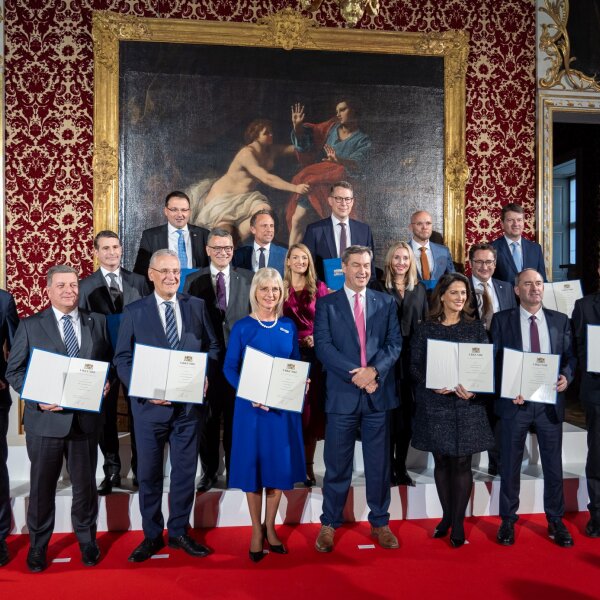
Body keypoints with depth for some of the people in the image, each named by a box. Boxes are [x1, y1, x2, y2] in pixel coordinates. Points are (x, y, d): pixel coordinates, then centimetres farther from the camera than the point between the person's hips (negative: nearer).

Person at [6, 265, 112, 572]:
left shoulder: (97, 322, 6)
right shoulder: (30, 326, 1)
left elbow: (109, 362, 12)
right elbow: (14, 371, 0)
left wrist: (107, 383, -7)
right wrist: (38, 398, -14)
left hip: (86, 417, 1)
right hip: (45, 418, -1)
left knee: (86, 483, 14)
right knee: (42, 485, 12)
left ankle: (87, 539, 35)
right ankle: (38, 544, 33)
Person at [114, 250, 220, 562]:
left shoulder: (197, 306, 4)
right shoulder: (134, 311, -1)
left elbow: (212, 346, 8)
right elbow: (122, 358, -2)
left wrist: (205, 375, -10)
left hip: (188, 403, 2)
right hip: (150, 404, -1)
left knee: (185, 471, 12)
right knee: (149, 474, 11)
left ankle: (179, 531, 30)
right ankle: (152, 535, 30)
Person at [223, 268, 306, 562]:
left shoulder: (288, 327, 4)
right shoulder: (242, 327, -4)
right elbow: (229, 368, -6)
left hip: (284, 405, 3)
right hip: (251, 405, -2)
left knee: (280, 464, 10)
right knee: (253, 465, 6)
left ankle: (270, 526, 30)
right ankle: (256, 530, 25)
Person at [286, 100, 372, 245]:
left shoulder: (363, 140, 4)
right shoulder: (332, 127, 15)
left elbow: (357, 164, -14)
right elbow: (306, 138, 15)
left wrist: (338, 160, -33)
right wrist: (297, 126, -5)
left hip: (339, 182, -3)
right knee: (297, 219, -8)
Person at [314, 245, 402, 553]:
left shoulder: (386, 303, 10)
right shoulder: (326, 304, 3)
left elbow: (395, 343, 2)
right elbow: (323, 346, -7)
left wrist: (374, 370, -15)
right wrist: (355, 375, -16)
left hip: (379, 393, 2)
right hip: (342, 394, -2)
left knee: (379, 464, 12)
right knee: (337, 464, 7)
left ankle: (380, 522, 27)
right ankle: (329, 524, 22)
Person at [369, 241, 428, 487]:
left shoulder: (420, 289, 13)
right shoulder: (377, 287, -1)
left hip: (412, 359, 4)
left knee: (408, 414, 9)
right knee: (389, 414, 1)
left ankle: (401, 467, 23)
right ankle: (388, 468, 14)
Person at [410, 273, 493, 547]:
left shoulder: (475, 327, 5)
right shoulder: (425, 329, 3)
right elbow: (414, 366, 2)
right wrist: (431, 384, -15)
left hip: (467, 404, 0)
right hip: (434, 404, 0)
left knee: (462, 463, 2)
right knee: (441, 462, 10)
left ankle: (458, 523, 15)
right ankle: (447, 516, 26)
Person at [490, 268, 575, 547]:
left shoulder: (560, 321, 6)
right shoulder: (501, 320, -1)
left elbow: (570, 357, 7)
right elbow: (494, 360, -2)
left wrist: (566, 376, -14)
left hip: (550, 400, 2)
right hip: (514, 400, -2)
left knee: (553, 464, 11)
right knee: (510, 464, 9)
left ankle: (555, 521, 29)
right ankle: (508, 521, 24)